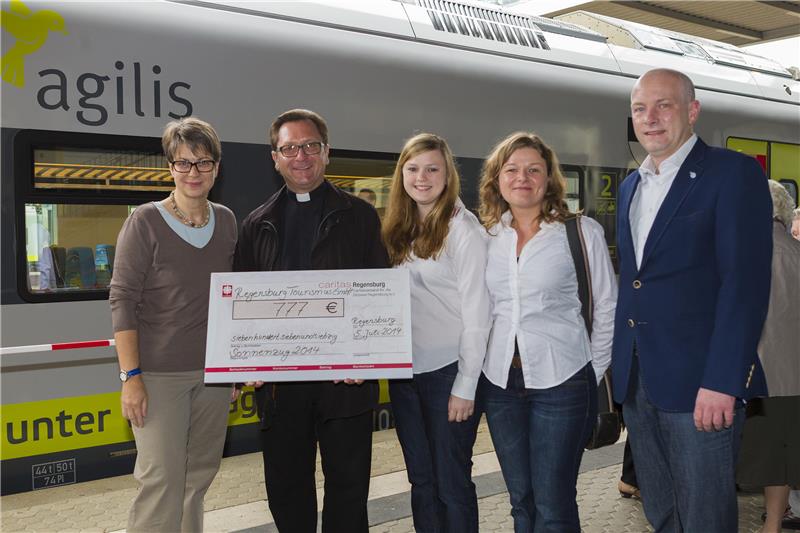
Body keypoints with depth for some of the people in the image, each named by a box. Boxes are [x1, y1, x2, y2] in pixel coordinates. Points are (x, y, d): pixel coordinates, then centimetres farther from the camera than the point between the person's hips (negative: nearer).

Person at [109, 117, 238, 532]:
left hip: (213, 372, 5)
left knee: (199, 475, 12)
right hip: (159, 373, -5)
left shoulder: (226, 221, 7)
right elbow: (123, 299, -9)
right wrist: (131, 377, -14)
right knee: (161, 481, -6)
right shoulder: (145, 221, -8)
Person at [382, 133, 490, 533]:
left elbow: (476, 312, -12)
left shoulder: (463, 228, -9)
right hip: (405, 370, 6)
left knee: (451, 482, 4)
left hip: (448, 371, -6)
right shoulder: (399, 229, 10)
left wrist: (465, 387, -14)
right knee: (421, 481, 15)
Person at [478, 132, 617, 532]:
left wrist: (593, 371, 0)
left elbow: (607, 307, 0)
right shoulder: (487, 236, 7)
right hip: (500, 380, 4)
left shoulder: (582, 232, -4)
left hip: (561, 380, -4)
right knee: (521, 499, 14)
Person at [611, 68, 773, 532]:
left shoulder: (734, 172, -7)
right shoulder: (631, 186, 16)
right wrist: (621, 368, 10)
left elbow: (746, 282, -15)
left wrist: (721, 382, -21)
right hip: (637, 381, 7)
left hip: (700, 383, -6)